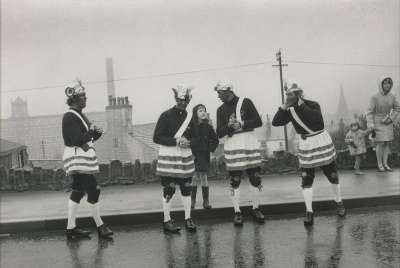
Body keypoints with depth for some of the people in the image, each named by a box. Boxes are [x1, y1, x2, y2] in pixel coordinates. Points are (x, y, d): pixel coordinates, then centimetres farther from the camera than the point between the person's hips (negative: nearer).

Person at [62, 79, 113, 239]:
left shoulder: (79, 115, 17)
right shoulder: (69, 117, -14)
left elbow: (88, 138, 18)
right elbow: (78, 139, -22)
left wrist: (95, 133, -1)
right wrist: (93, 132, -9)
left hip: (82, 158, 10)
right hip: (77, 158, -10)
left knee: (77, 192, 12)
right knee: (93, 190, -6)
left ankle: (71, 228, 19)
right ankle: (100, 226, 6)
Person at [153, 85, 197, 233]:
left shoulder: (189, 116, 9)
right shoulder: (166, 116, -7)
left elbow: (194, 137, 16)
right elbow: (156, 138, -11)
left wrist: (188, 142, -7)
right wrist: (176, 141, -20)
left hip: (186, 157, 5)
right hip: (168, 158, -5)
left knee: (186, 188, 9)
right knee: (168, 190, 0)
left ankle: (188, 218, 21)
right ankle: (167, 221, 13)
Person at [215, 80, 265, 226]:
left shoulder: (245, 102, 2)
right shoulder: (221, 110, 9)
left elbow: (258, 121, -3)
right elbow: (219, 133, 2)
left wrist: (242, 124, -15)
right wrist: (229, 126, -16)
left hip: (250, 142, -1)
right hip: (232, 145, 1)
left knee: (255, 178, 4)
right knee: (235, 181, 1)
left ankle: (256, 209, 21)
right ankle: (237, 213, 13)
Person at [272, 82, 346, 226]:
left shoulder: (312, 105, -16)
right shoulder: (290, 111, -5)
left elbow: (315, 117, -37)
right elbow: (275, 122, -16)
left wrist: (301, 104, -36)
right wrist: (285, 106, -25)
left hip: (322, 141, -3)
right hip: (305, 145, 3)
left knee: (332, 175, 11)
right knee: (306, 180, -2)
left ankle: (339, 203, 34)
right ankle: (309, 212, 7)